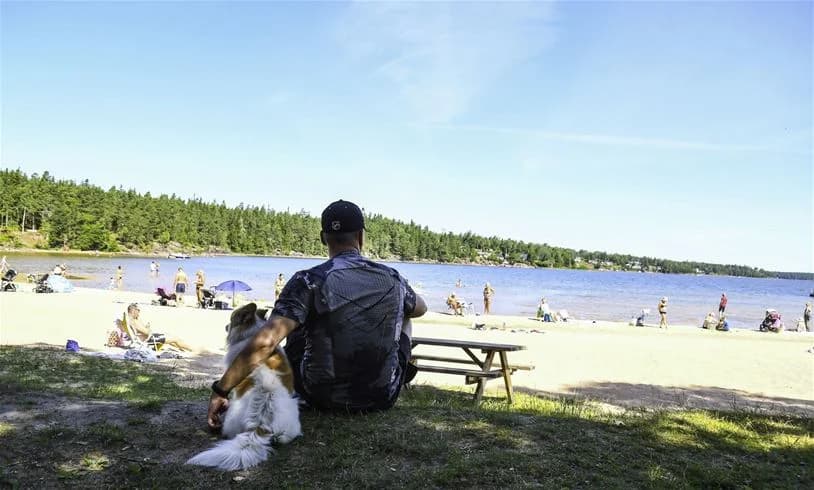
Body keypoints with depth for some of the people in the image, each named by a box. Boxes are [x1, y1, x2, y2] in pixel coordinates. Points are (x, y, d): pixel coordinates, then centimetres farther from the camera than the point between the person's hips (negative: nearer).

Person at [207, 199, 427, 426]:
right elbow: (420, 308, 18)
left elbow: (265, 342, -25)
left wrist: (221, 389, -17)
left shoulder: (309, 281, -15)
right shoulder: (393, 279, -5)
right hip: (383, 399, 2)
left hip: (323, 398, -1)